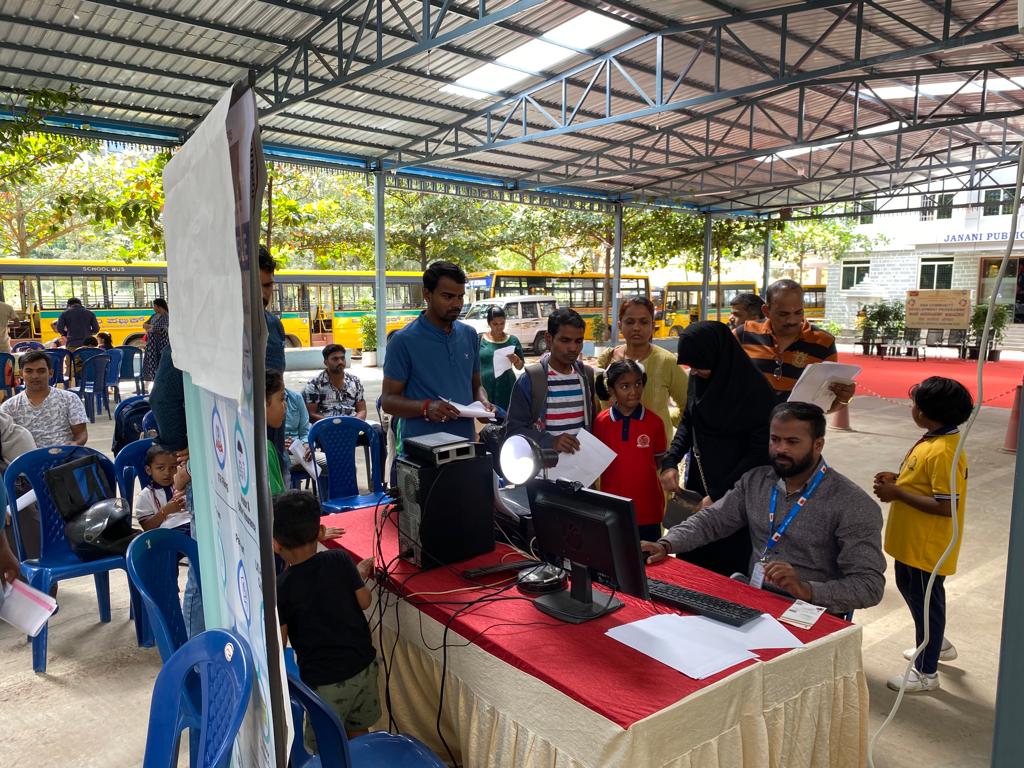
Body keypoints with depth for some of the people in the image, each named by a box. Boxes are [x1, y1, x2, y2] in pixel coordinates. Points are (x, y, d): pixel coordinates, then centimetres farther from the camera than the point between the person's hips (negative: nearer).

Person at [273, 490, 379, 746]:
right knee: (359, 734, 25)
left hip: (325, 681, -4)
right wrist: (360, 574, 15)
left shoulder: (280, 589, -18)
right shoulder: (340, 559, -11)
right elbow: (364, 601, -2)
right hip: (363, 665, 4)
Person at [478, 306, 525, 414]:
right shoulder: (480, 339, 2)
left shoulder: (512, 340, 5)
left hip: (506, 389, 1)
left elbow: (520, 367, 10)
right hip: (484, 388, -1)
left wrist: (516, 360, -11)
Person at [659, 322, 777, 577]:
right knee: (694, 561, 16)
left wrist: (719, 495, -19)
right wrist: (670, 461, -4)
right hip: (698, 482, 6)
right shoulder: (698, 378, 0)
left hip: (736, 493, -6)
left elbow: (760, 450, -18)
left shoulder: (754, 390, -19)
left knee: (729, 567, 5)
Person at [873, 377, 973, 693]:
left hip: (928, 547, -10)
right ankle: (938, 644, 46)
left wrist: (897, 494, -24)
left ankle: (926, 673, 23)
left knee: (926, 601, 6)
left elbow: (946, 506, -28)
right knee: (909, 589, 26)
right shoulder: (933, 440, 4)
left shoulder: (943, 452, -27)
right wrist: (897, 480, 1)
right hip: (912, 541, 10)